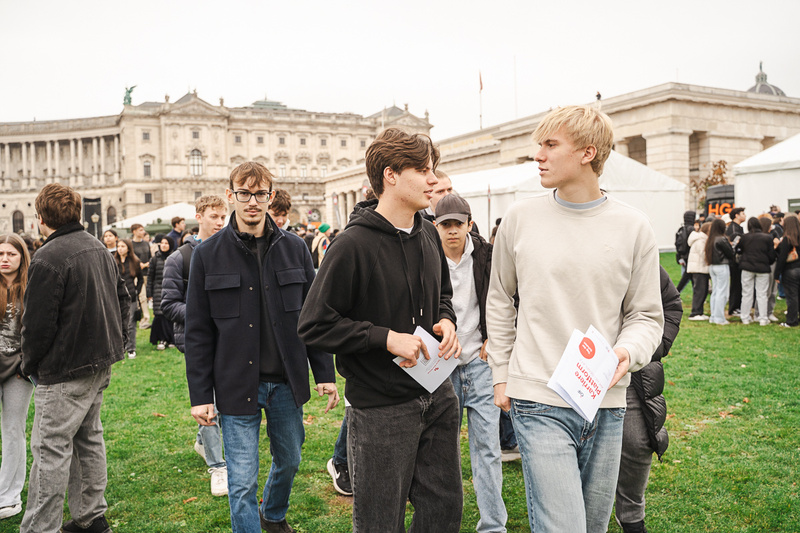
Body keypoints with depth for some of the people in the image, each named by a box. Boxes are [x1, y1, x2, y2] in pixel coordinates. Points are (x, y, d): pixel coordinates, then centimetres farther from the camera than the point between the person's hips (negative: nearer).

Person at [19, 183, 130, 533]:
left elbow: (38, 324, -17)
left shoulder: (47, 259, -17)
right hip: (102, 361, 9)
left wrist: (29, 366, -1)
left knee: (51, 449, 0)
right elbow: (123, 300, 15)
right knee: (88, 438, 18)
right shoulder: (100, 249, 9)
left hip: (65, 370, -8)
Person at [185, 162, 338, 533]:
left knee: (289, 460, 20)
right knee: (242, 482, 3)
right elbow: (198, 332, -2)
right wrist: (200, 395, -5)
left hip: (287, 382, 3)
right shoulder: (208, 254, -4)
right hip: (237, 386, -3)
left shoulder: (294, 248, 2)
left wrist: (324, 373, 1)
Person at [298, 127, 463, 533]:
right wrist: (386, 337, -21)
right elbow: (314, 325, -16)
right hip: (380, 409, -6)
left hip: (437, 398, 7)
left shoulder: (428, 235, 5)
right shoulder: (354, 244, -18)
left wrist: (446, 322, 0)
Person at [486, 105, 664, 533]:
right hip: (538, 403, -2)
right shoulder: (520, 218, -1)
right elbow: (500, 303, 9)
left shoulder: (633, 227, 0)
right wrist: (501, 376, 9)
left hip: (606, 403, 2)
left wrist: (628, 352, -16)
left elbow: (646, 316, 5)